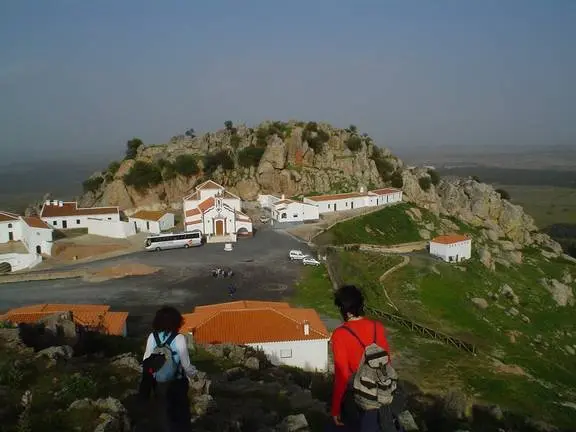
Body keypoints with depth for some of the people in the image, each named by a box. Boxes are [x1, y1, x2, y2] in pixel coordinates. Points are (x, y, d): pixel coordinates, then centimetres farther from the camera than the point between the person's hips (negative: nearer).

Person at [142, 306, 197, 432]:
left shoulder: (152, 337, -10)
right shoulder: (179, 338, -21)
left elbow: (146, 361, -3)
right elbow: (186, 364, -15)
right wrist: (193, 373, 6)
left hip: (159, 383, 3)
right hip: (177, 383, -3)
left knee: (163, 411, 21)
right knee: (181, 411, 18)